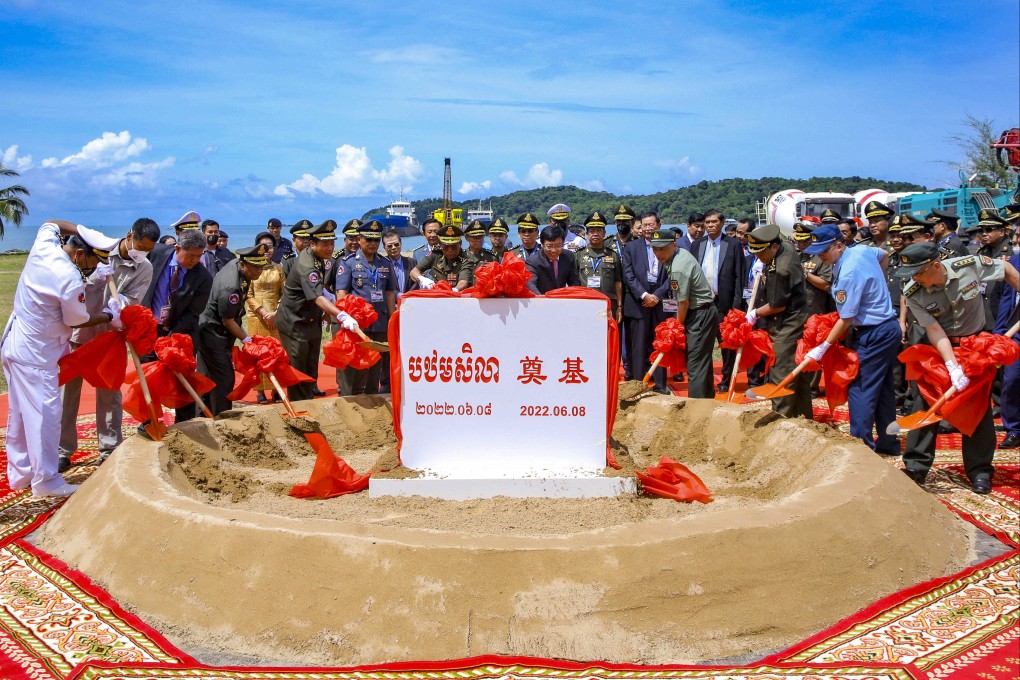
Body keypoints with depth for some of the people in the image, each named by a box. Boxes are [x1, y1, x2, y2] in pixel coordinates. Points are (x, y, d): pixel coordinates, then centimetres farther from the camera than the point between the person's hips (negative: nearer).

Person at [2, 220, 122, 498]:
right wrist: (110, 316, 4)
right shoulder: (71, 281, -25)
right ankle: (45, 480, 5)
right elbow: (78, 321, -11)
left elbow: (51, 223, 20)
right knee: (44, 414, -2)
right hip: (35, 355, -10)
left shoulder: (43, 247, -3)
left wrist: (86, 232, 11)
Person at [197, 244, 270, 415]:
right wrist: (246, 339, -12)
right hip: (214, 335, -10)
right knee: (224, 379, -7)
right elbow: (228, 320, -21)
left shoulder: (236, 263, -4)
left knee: (207, 377, 17)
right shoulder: (230, 287, -32)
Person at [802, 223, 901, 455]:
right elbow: (884, 254, 27)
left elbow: (845, 320, -20)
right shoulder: (862, 249, 2)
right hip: (889, 328, 10)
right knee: (883, 388, 15)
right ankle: (888, 442, 23)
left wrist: (822, 348, -13)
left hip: (873, 335, -10)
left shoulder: (848, 275, -25)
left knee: (860, 389, -5)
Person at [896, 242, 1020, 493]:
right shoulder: (913, 293, -21)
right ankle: (916, 466, 2)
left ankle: (980, 471, 11)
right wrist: (952, 366, -30)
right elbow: (935, 331, -22)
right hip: (940, 346, 0)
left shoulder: (970, 265, -22)